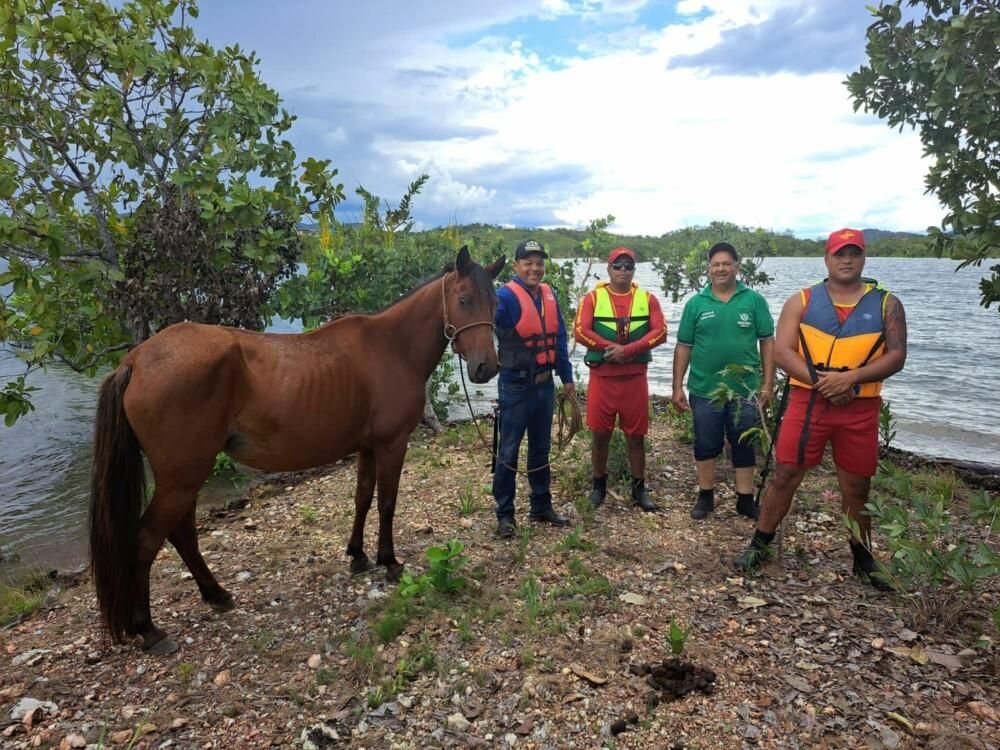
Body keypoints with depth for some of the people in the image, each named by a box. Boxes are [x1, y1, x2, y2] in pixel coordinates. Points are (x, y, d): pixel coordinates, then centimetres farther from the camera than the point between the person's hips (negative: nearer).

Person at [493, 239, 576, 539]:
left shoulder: (549, 295, 6)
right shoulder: (506, 296, -15)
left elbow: (559, 338, 13)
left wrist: (567, 377, 14)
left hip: (545, 384, 7)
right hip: (516, 386, -7)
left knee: (541, 448, 17)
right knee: (509, 451, 3)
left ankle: (542, 507, 31)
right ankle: (505, 514, 15)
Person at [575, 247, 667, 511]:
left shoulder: (647, 299, 5)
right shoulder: (593, 298, 2)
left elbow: (660, 332, -6)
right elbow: (581, 331, -10)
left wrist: (628, 350, -18)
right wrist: (612, 348, -18)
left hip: (635, 377, 1)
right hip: (602, 377, -1)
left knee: (636, 436, 7)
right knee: (600, 435, 7)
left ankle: (639, 489, 20)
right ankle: (599, 486, 22)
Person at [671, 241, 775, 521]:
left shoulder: (754, 301, 0)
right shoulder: (696, 303, 1)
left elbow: (767, 342, 2)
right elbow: (683, 347, 2)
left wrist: (768, 383, -3)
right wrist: (677, 387, 0)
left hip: (745, 390, 0)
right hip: (704, 390, 0)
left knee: (744, 446, 11)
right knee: (705, 445, 11)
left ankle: (745, 500, 25)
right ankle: (705, 496, 27)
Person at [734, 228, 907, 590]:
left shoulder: (886, 304, 4)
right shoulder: (802, 301, 2)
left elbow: (896, 356, -3)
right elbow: (782, 351, -6)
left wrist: (852, 377, -19)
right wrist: (819, 380, -18)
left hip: (861, 408, 1)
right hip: (808, 402, -1)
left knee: (857, 486, 12)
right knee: (785, 475, 3)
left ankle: (863, 558, 30)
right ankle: (760, 544, 17)